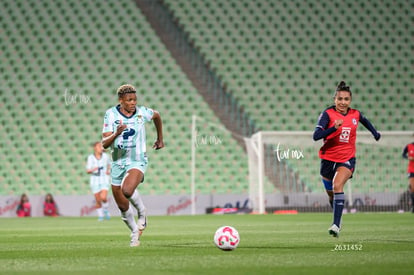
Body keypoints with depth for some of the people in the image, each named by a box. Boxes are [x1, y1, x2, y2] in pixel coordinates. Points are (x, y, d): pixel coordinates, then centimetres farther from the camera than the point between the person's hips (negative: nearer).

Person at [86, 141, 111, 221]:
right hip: (95, 180, 0)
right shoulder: (90, 157, -8)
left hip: (104, 180, 0)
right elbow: (88, 171, -7)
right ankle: (100, 216, 23)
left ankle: (105, 210, 11)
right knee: (98, 201, 2)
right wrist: (92, 170, -29)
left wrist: (108, 171, -1)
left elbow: (109, 164, 18)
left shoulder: (105, 156, -4)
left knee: (103, 198, -18)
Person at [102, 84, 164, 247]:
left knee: (127, 190, -33)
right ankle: (135, 231, 34)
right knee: (123, 207, 8)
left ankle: (142, 213, -4)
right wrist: (116, 134, -35)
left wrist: (160, 139, 24)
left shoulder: (142, 112, -8)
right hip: (118, 163, 2)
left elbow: (157, 116, 17)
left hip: (137, 161, -2)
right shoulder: (111, 114, -10)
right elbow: (104, 144, -16)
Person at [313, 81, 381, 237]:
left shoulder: (355, 114, -2)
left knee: (338, 185, -25)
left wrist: (375, 133, 30)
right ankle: (337, 222, 42)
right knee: (331, 194, 14)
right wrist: (334, 128, -35)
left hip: (347, 158, 0)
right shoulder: (327, 114, -13)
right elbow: (316, 136, -24)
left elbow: (364, 120, 24)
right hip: (328, 158, 0)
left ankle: (336, 225, -31)